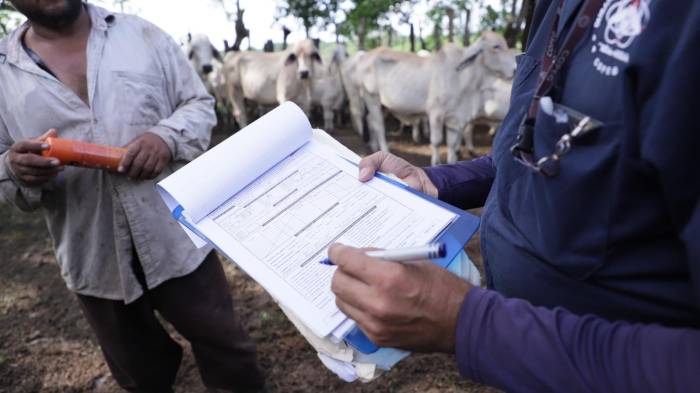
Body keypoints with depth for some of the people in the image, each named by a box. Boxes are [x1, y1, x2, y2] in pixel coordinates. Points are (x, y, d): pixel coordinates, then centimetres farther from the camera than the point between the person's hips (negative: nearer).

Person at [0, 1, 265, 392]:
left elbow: (199, 104, 2)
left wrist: (168, 137, -19)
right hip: (95, 260, 2)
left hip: (178, 237, -1)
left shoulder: (142, 34, 1)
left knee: (225, 346, 15)